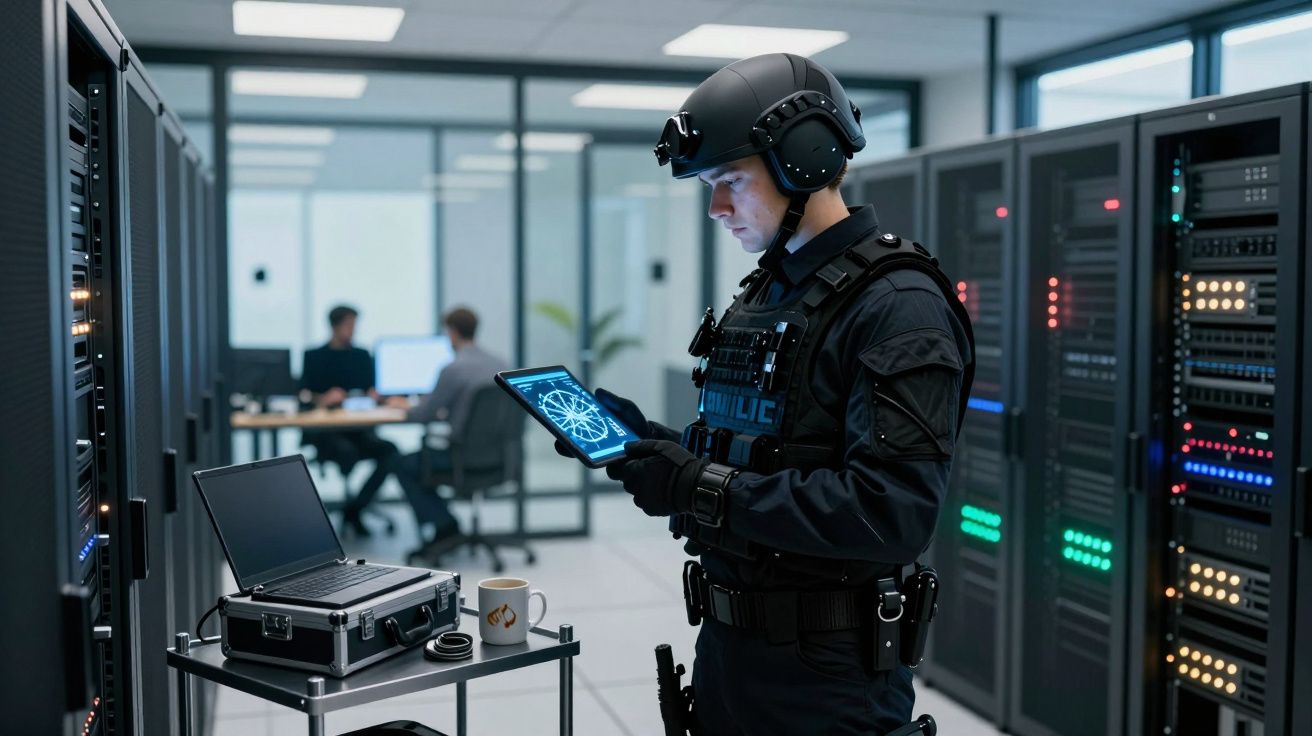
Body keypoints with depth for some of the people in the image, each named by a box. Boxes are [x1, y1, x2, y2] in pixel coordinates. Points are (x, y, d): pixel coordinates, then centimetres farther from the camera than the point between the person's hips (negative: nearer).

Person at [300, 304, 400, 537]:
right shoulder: (314, 357, 9)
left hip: (358, 427, 3)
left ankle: (353, 509, -18)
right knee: (347, 451, -36)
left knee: (389, 451, -27)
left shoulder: (362, 356, 18)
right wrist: (323, 399, -20)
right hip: (323, 429, -3)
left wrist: (372, 395, -5)